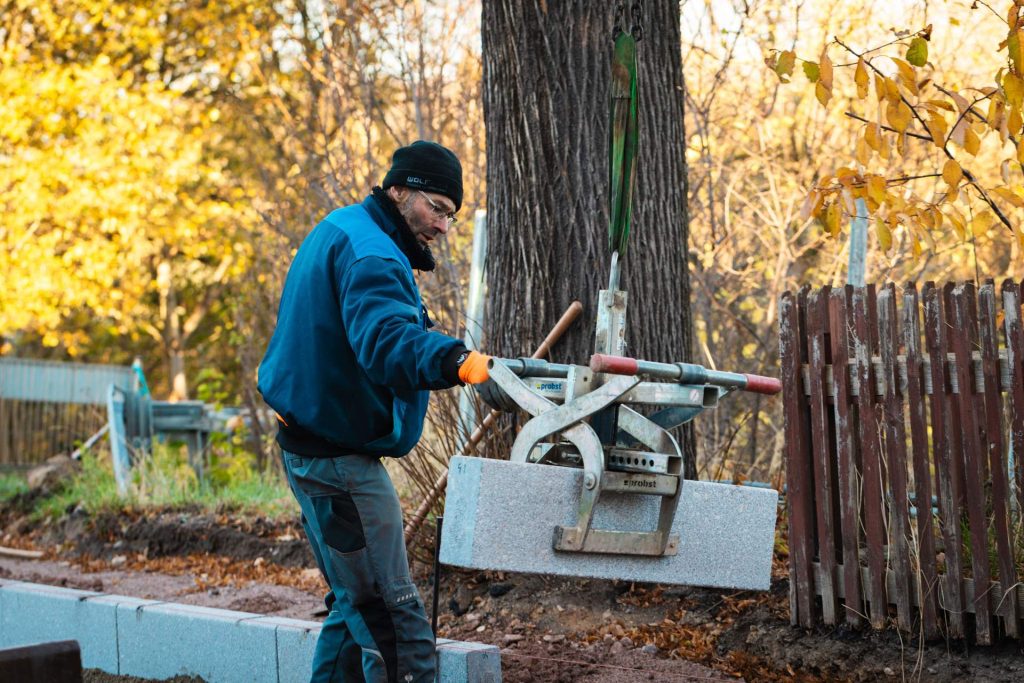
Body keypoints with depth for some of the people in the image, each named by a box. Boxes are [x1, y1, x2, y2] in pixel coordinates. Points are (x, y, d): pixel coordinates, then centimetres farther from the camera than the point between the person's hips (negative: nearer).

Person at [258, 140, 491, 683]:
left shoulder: (339, 229, 15)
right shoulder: (370, 253, -19)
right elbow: (384, 340, -38)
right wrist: (453, 361, -55)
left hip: (312, 448, 11)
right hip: (338, 456, -11)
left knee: (357, 603, 21)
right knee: (393, 618, -13)